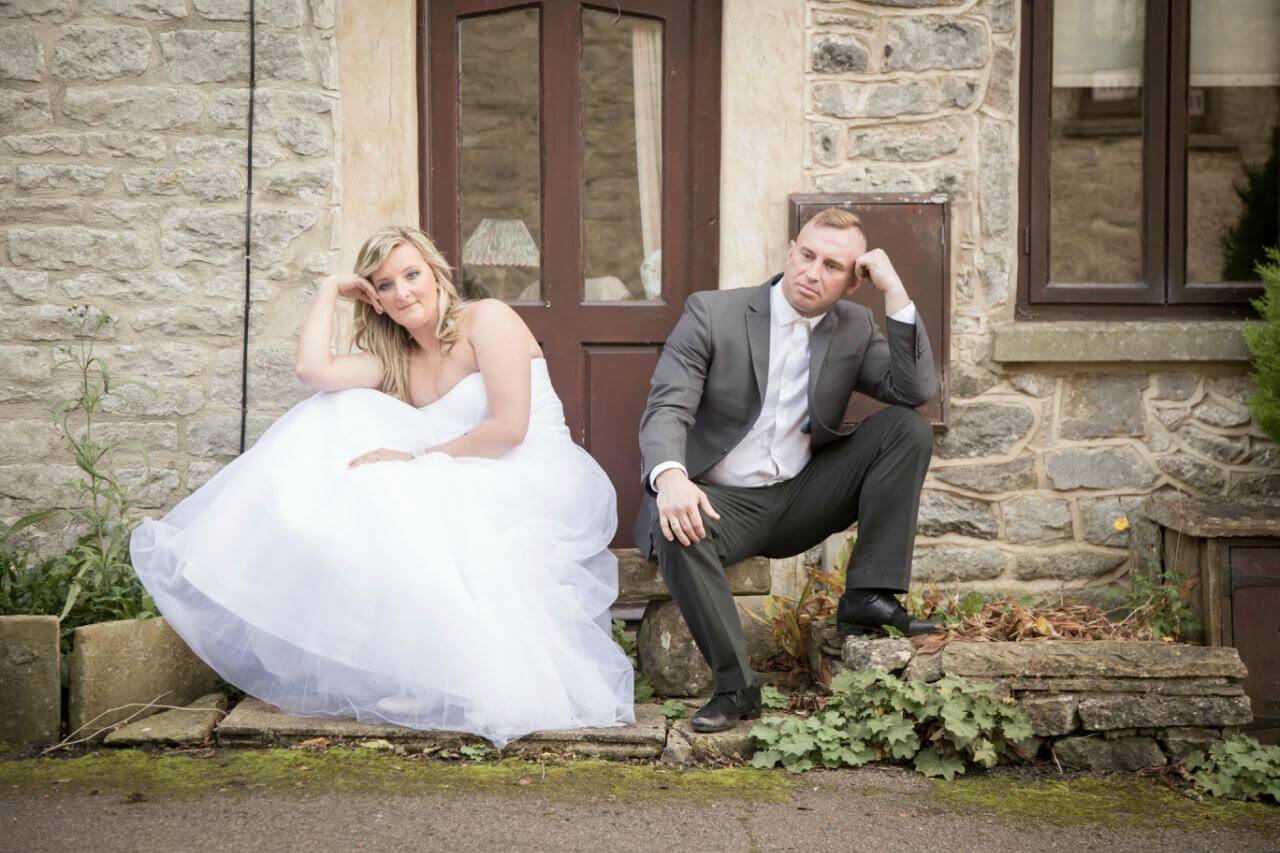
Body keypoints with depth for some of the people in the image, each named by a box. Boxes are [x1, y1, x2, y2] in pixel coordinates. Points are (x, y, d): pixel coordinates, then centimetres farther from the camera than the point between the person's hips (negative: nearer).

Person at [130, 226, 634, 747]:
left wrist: (418, 460, -12)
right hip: (469, 490, 7)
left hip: (537, 482, -7)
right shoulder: (395, 360, 17)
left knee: (402, 507, -30)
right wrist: (330, 289, 9)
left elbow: (509, 428, -13)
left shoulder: (487, 319, -3)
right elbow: (313, 369, -2)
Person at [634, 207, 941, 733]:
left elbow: (916, 391, -9)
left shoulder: (854, 327, 5)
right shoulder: (711, 313, -6)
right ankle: (734, 685, -22)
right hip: (724, 503, -3)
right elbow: (667, 408, -16)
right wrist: (670, 476, -38)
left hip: (804, 497, 3)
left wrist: (894, 290, -14)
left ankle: (868, 597, -13)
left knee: (907, 427, -14)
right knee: (675, 529, -37)